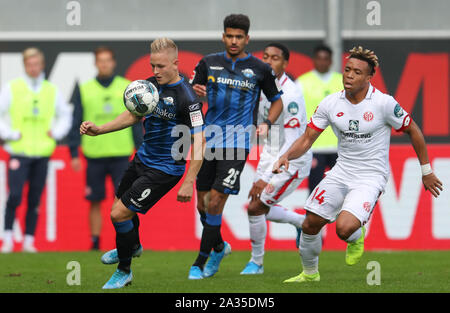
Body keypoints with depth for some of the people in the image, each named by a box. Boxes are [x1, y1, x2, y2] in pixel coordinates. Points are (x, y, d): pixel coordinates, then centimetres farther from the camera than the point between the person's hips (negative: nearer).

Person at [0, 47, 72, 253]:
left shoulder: (52, 91, 9)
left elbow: (65, 115, 22)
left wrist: (56, 133, 8)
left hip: (42, 152, 3)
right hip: (19, 151, -3)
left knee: (35, 200, 5)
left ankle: (29, 241, 12)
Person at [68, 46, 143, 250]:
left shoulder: (127, 88, 6)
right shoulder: (84, 90, 6)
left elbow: (136, 121, 9)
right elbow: (76, 124, 7)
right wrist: (74, 154, 1)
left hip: (121, 155, -1)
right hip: (94, 156, 1)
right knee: (95, 202, 5)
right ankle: (95, 243, 13)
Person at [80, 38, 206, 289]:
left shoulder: (187, 98, -24)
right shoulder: (151, 85, 0)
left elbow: (199, 140, -25)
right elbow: (133, 115, 14)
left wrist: (189, 182, -28)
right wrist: (98, 129, 3)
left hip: (165, 170, -8)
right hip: (143, 159, 8)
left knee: (120, 213, -10)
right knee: (120, 206, 23)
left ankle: (124, 272, 11)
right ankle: (133, 246, 55)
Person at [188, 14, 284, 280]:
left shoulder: (260, 69, 2)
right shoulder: (209, 63, 7)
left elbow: (277, 100, 14)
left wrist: (267, 124, -4)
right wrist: (195, 92, -12)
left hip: (236, 145, -4)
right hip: (208, 140, 4)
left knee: (215, 203, -11)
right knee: (203, 203, 7)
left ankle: (200, 263, -2)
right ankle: (219, 247, 34)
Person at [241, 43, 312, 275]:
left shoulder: (290, 95, -27)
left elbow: (292, 144, -28)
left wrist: (266, 179, -29)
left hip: (293, 160, -8)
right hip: (270, 154, 8)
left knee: (256, 208, -9)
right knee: (260, 208, 13)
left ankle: (256, 262, 11)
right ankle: (303, 222, 37)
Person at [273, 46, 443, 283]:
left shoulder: (383, 103, -15)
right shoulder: (330, 103, -4)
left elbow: (412, 130, -2)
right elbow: (308, 138, 4)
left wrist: (426, 170, 4)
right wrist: (287, 156, -16)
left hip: (371, 177, -5)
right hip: (341, 172, 5)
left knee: (344, 228, -26)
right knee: (310, 225, 0)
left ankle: (357, 236, 12)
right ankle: (310, 273, 28)